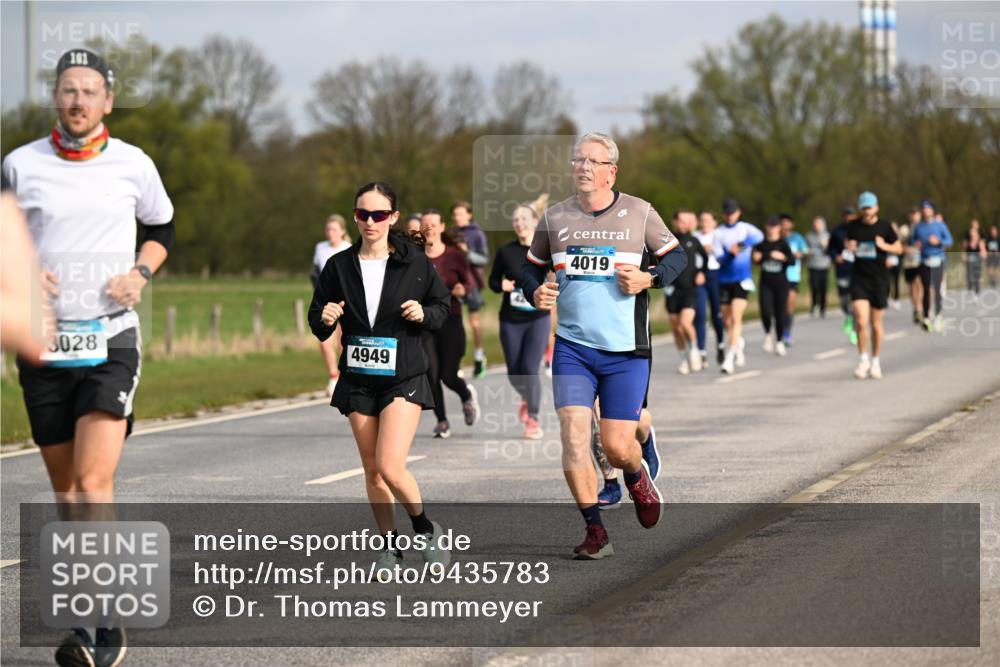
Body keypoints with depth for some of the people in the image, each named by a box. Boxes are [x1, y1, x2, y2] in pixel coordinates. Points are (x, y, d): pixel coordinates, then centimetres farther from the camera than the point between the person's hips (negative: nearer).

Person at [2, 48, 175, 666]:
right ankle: (94, 615, 20)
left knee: (94, 482, -17)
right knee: (66, 489, 7)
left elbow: (161, 229, 18)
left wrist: (140, 273, -1)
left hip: (111, 341, -2)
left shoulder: (133, 165, 2)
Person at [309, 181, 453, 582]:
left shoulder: (414, 263, -4)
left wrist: (424, 313, -14)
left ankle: (425, 530, 9)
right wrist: (324, 319, -16)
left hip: (403, 379, -3)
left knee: (390, 467, -16)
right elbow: (318, 326, 6)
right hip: (358, 380, 3)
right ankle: (390, 548, 23)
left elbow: (442, 307, 7)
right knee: (372, 471, 8)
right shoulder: (339, 267, 1)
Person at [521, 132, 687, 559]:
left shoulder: (639, 213, 1)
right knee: (573, 435, -12)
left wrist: (649, 278, -9)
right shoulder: (554, 218, 5)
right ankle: (595, 532, -2)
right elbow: (532, 266, 19)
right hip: (572, 347, 1)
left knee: (618, 447, -2)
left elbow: (677, 256, 10)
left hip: (625, 351, -1)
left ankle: (637, 477, 35)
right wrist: (535, 292, -3)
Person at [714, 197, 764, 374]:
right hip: (724, 280, 2)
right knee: (727, 320, 11)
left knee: (736, 318, -15)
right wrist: (730, 253, -29)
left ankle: (729, 359, -18)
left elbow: (759, 236, -20)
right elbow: (718, 257, -8)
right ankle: (739, 343, 42)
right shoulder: (719, 233, 3)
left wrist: (742, 244, -37)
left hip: (742, 279, -2)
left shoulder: (745, 228, 2)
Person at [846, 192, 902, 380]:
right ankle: (863, 360, 2)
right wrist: (850, 248, -5)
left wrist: (885, 246, -14)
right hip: (859, 278, 1)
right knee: (861, 321, -14)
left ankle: (875, 362, 22)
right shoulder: (854, 227, 4)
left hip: (879, 279, -1)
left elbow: (899, 249, 6)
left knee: (876, 324, 7)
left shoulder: (884, 227, -1)